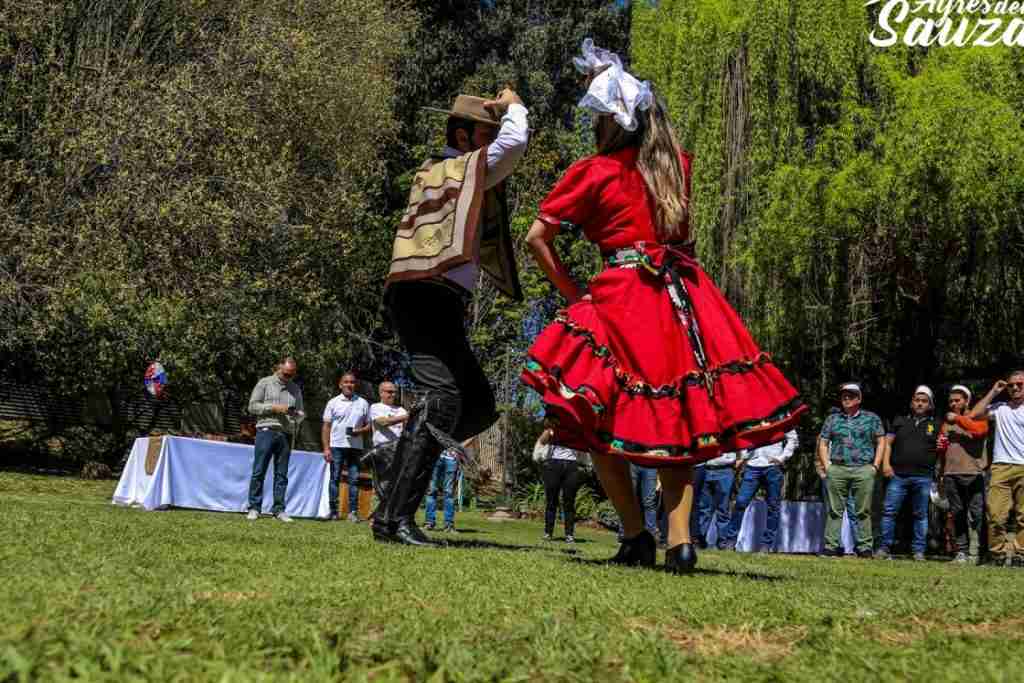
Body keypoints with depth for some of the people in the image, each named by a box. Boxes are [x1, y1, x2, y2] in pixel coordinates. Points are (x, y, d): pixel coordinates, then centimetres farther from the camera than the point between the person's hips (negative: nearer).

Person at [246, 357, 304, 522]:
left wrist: (297, 414, -4)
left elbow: (301, 413, 20)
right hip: (267, 431, -4)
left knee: (282, 474, 4)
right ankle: (254, 507, -1)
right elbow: (252, 406, -1)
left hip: (286, 434, 4)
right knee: (259, 471, -5)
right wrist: (274, 407, -11)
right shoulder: (265, 383, 6)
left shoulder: (296, 389, 18)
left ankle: (279, 509, 6)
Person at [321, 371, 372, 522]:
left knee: (354, 479, 0)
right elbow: (326, 426, 3)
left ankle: (353, 512, 3)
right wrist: (326, 448, -6)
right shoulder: (333, 403, 6)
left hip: (356, 446, 1)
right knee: (335, 479, 0)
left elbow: (369, 425, 12)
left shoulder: (363, 403, 10)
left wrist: (360, 431, -10)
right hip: (336, 446, -1)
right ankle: (333, 511, 4)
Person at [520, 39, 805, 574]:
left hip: (622, 298, -5)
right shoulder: (677, 164, 12)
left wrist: (573, 294, 6)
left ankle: (636, 537, -1)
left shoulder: (592, 172, -1)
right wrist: (607, 78, 40)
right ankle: (680, 540, -3)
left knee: (599, 419, 6)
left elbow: (536, 237, -2)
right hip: (685, 300, 5)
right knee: (677, 422, 9)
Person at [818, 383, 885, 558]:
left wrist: (875, 466, 1)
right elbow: (822, 443, 15)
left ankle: (865, 547, 2)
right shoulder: (832, 419, 15)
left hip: (864, 470, -1)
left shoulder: (872, 418, 11)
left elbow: (881, 442, 10)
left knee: (863, 511, -2)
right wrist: (826, 466, 4)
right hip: (837, 470, 1)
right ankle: (831, 546, 1)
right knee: (834, 510, -1)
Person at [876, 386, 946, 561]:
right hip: (898, 474, 0)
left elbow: (941, 449, 17)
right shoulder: (900, 421, 15)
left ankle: (919, 551, 8)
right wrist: (886, 464, -3)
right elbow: (888, 442, 11)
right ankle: (884, 548, -1)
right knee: (889, 511, -6)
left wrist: (942, 448, -7)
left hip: (923, 476, 0)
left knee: (921, 515, 3)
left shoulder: (935, 425, 14)